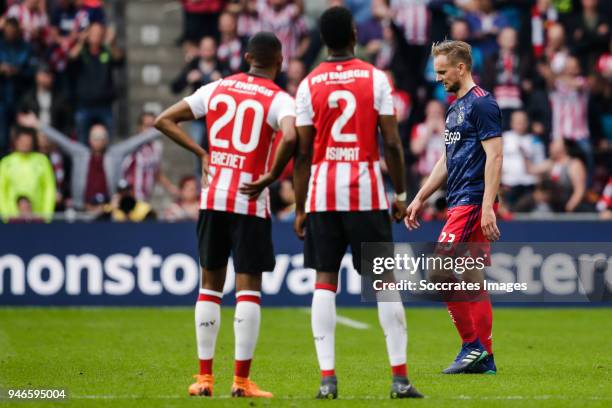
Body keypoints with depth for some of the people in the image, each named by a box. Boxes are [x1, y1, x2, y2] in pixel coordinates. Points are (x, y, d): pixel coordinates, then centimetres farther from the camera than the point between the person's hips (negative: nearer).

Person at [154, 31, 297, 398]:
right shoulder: (279, 100, -6)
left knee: (211, 286, 13)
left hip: (213, 198, 4)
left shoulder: (216, 89, 9)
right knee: (248, 289, 1)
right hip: (250, 202, -4)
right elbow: (290, 138, -27)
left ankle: (205, 377, 13)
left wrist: (201, 153, 11)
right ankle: (242, 380, -3)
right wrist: (273, 175, -13)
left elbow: (164, 120, 11)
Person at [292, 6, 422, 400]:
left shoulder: (309, 85, 3)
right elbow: (392, 143, -3)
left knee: (325, 281, 4)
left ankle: (328, 377, -4)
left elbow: (303, 152, 2)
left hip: (323, 193, 1)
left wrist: (300, 208, 8)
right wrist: (401, 194, 6)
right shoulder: (376, 79, 0)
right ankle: (400, 377, 2)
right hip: (367, 190, -1)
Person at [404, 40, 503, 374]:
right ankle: (483, 358, 9)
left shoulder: (481, 104, -10)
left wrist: (488, 206, -22)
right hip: (459, 203, 10)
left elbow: (494, 156, -17)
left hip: (472, 203, -10)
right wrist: (420, 198, 25)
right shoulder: (455, 107, 19)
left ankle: (472, 344, -9)